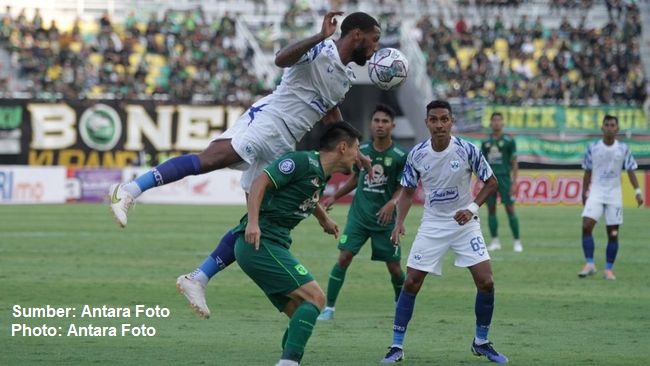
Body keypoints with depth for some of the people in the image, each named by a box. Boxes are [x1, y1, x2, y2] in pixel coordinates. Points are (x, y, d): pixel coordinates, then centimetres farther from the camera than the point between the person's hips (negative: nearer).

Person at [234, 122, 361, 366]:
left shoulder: (321, 177, 18)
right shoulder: (303, 162, -10)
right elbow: (261, 182, -17)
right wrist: (252, 222, -28)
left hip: (272, 247, 10)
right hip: (259, 242, -10)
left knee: (303, 314, 6)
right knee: (314, 297, -18)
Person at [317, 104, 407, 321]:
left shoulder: (400, 156, -8)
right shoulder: (362, 151, 2)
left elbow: (403, 188, -5)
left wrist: (392, 203, -24)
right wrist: (334, 197, 16)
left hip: (385, 220, -2)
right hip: (359, 216, 2)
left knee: (394, 267, 3)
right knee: (344, 257, -11)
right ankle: (329, 307, -6)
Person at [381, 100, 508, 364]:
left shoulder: (467, 150, -13)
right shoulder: (416, 154, -7)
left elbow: (491, 183, -2)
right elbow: (408, 192, 5)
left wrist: (472, 208, -16)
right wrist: (399, 222, -10)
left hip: (464, 223, -1)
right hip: (432, 226, 1)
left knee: (486, 283, -10)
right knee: (411, 283, -5)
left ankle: (481, 343, 11)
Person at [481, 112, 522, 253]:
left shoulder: (509, 141, 0)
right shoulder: (486, 142, 11)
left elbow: (514, 162, -1)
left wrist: (514, 183, -8)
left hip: (504, 178, -4)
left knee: (510, 209, -6)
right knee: (491, 209, 3)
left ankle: (517, 241, -1)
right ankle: (495, 241, 10)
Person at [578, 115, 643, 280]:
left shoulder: (623, 149, 0)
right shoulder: (592, 148, 1)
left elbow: (630, 171, 2)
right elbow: (587, 173, 9)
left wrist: (637, 192, -7)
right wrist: (584, 194, 12)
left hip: (614, 196, 0)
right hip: (596, 194, 0)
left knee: (613, 234, 1)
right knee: (586, 226, -17)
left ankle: (609, 269, 10)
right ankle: (589, 264, -12)